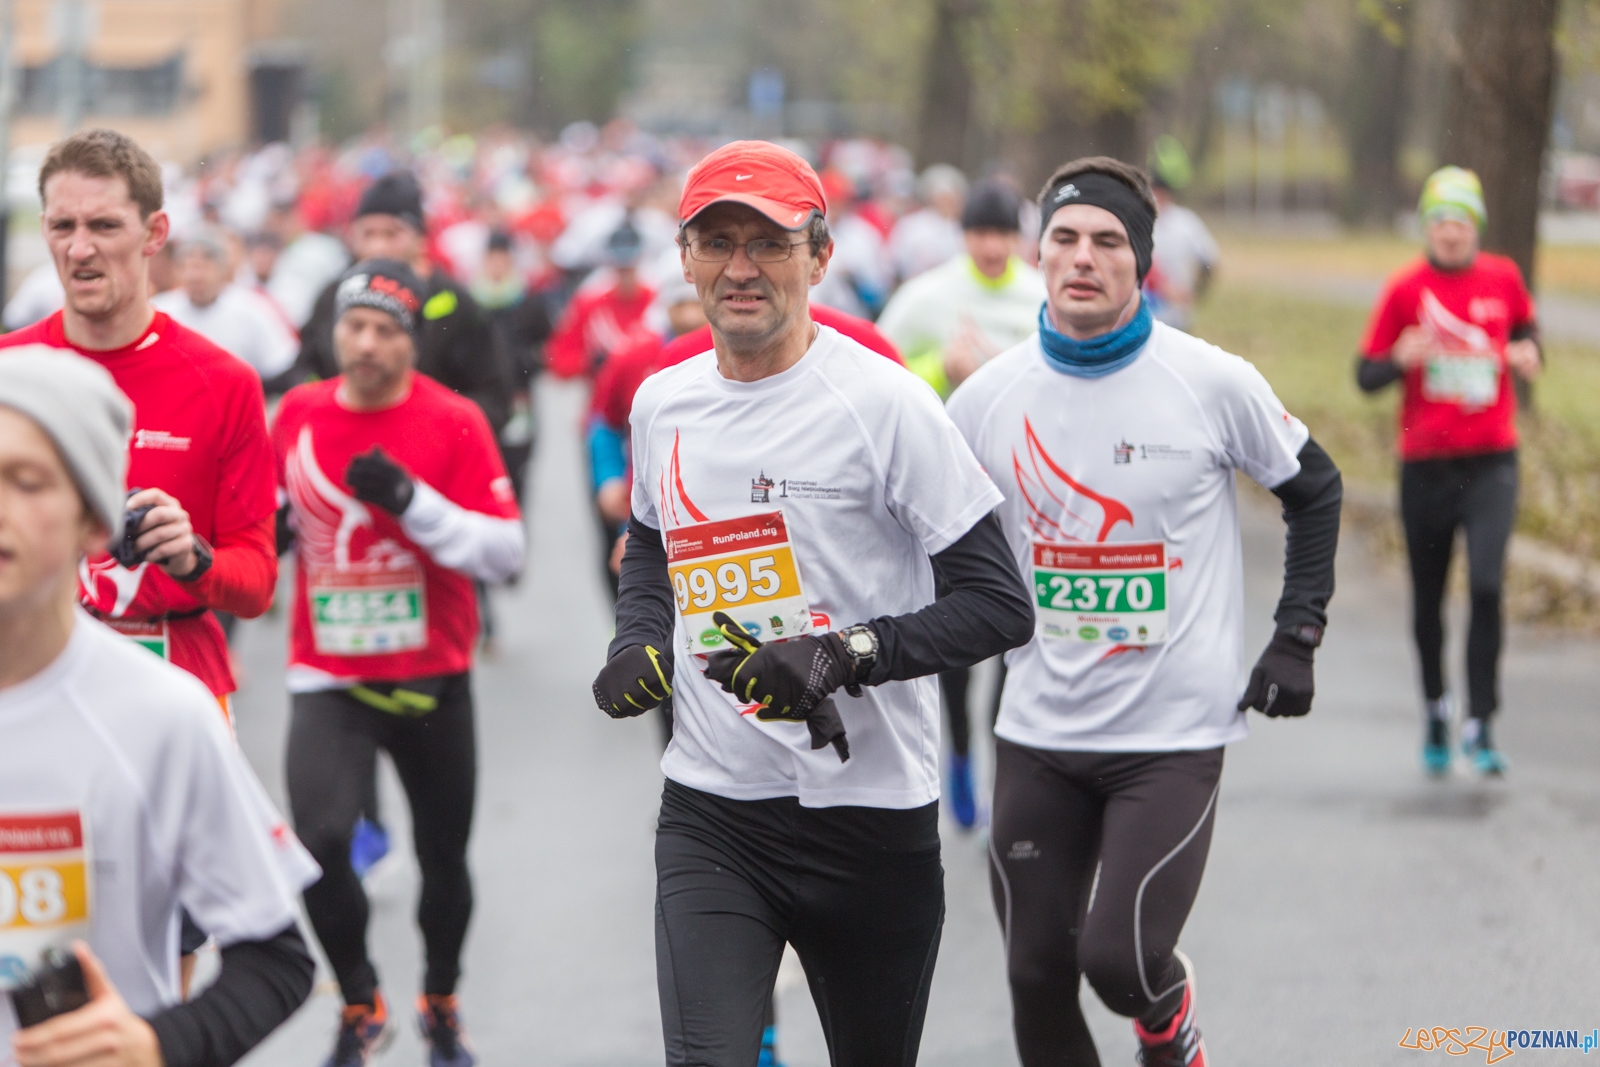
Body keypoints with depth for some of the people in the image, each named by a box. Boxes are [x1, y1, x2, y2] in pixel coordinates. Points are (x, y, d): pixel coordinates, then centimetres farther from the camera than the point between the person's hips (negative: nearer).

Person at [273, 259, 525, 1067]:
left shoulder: (455, 422, -9)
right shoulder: (298, 413, 1)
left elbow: (504, 553, -13)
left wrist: (411, 500, -24)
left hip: (432, 680, -1)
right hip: (328, 678, 1)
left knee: (443, 855, 12)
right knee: (320, 841, -19)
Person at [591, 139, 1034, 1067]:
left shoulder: (884, 403, -10)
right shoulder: (662, 406, 8)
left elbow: (1000, 605, -11)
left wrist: (845, 654, -23)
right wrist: (639, 645, 9)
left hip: (870, 812, -3)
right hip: (710, 812, 3)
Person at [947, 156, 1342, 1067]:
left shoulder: (1215, 384, -8)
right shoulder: (987, 399, -1)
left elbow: (1316, 492, 7)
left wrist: (1297, 639, 1)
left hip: (1175, 733, -3)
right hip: (1038, 734, 3)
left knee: (1120, 959, -14)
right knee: (1037, 977, 4)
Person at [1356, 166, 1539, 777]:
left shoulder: (1502, 279, 3)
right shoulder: (1405, 290, -2)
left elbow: (1525, 328, 23)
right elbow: (1366, 375, 0)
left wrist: (1527, 354, 0)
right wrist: (1400, 360, -21)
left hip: (1491, 459, 0)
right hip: (1425, 463, 0)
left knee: (1487, 584, -16)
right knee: (1428, 599, 9)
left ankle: (1479, 723, -9)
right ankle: (1435, 708, 32)